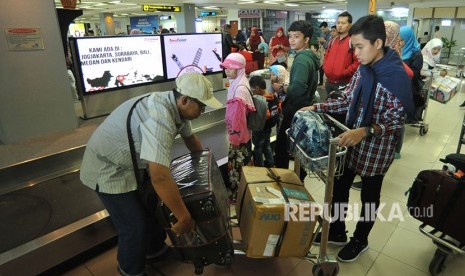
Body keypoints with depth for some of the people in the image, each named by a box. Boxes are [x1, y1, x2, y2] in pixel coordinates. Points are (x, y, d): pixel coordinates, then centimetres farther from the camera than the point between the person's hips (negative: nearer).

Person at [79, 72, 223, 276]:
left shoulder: (176, 106, -6)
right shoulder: (160, 117, -37)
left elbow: (189, 137, 13)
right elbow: (160, 178, -43)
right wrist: (184, 218, -33)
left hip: (132, 163, 9)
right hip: (108, 168, -9)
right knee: (135, 226, -1)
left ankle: (155, 248, 44)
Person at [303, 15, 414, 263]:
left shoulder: (397, 75, -19)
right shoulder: (362, 69, 1)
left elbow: (397, 120, -20)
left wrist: (364, 132, -33)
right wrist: (316, 107, -1)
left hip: (377, 146, -6)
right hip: (351, 139, 7)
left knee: (369, 195, 14)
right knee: (339, 186, 16)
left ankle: (360, 240, 38)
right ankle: (336, 232, 38)